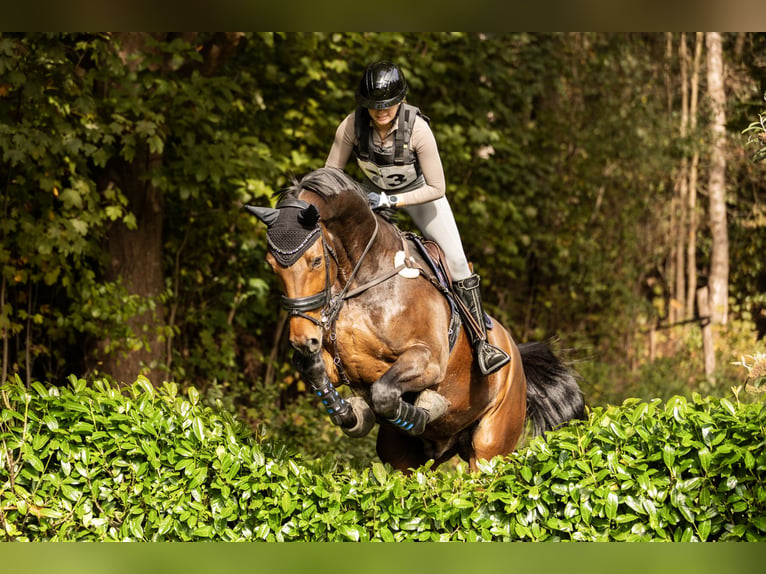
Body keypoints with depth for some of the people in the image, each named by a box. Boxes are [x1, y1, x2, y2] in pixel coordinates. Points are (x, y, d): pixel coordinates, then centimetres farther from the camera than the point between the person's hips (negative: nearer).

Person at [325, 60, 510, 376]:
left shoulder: (417, 128, -34)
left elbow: (436, 188, -26)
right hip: (373, 191, 3)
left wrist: (391, 201, -31)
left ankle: (481, 343, -5)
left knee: (456, 260, -14)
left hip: (419, 192, -3)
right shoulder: (352, 125, -27)